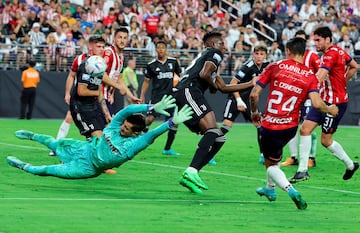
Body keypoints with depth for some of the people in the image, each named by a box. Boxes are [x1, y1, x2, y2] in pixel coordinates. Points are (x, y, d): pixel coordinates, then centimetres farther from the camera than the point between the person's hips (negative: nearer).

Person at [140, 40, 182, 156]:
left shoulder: (173, 62, 6)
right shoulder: (151, 65, 1)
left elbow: (180, 75, 18)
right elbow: (146, 81, 7)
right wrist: (142, 96, 0)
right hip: (156, 96, -3)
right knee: (150, 119, -19)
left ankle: (167, 148, 10)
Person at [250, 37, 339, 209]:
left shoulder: (275, 67, -7)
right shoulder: (310, 76, -3)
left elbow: (254, 94, -8)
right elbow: (316, 103, -17)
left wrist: (254, 113, 11)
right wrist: (329, 109, 5)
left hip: (269, 125, -3)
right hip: (290, 127, 3)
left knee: (271, 164, 12)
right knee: (273, 154, 33)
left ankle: (291, 191, -13)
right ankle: (270, 188, 45)